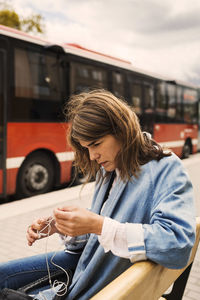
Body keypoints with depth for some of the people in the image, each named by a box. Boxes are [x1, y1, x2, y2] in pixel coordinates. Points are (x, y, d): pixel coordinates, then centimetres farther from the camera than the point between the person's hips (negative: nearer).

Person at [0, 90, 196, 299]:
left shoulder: (166, 170, -21)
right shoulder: (108, 170, 3)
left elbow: (178, 245, -32)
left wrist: (98, 225, -35)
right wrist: (59, 227, -7)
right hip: (87, 259, 7)